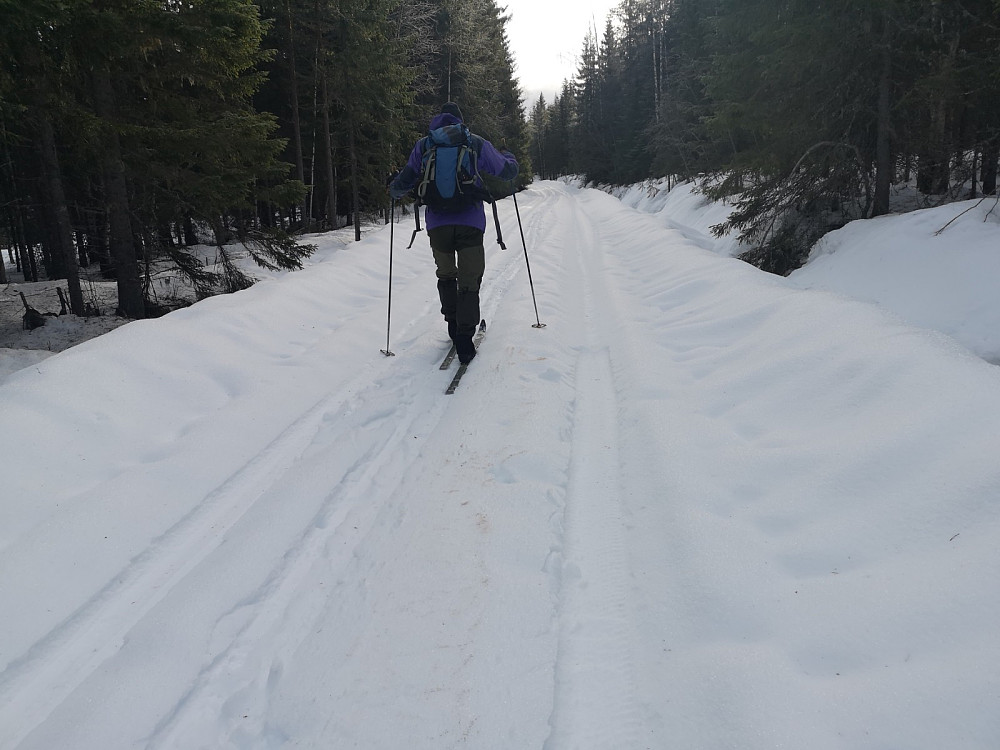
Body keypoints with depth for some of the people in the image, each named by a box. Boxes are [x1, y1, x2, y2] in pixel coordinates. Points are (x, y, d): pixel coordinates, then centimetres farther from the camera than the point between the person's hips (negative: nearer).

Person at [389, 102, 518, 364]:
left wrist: (394, 190, 32)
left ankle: (453, 325, 24)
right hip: (470, 222, -2)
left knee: (446, 275, 22)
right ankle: (464, 338, -8)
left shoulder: (423, 146, 9)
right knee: (469, 281, 3)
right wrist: (506, 155, 36)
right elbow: (508, 171, 13)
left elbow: (403, 183, 9)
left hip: (437, 223, 2)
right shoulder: (476, 144, 6)